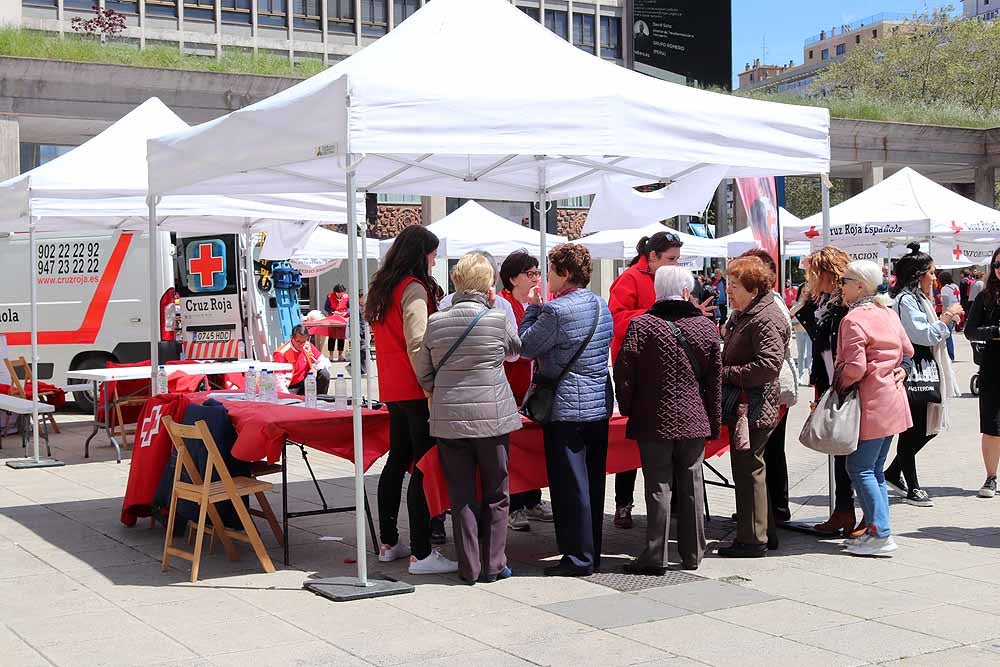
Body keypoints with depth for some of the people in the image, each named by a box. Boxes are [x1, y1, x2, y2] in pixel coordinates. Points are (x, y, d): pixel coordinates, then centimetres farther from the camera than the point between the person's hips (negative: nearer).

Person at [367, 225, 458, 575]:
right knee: (423, 467, -7)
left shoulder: (381, 286, 14)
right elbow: (417, 345, -20)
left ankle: (389, 543, 23)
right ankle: (421, 553, -8)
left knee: (397, 460, 16)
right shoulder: (414, 289, -13)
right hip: (414, 389, -9)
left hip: (392, 389, 9)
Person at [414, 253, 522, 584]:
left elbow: (423, 372, 7)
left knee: (461, 494, 9)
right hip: (491, 417, -2)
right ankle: (493, 565, 15)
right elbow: (516, 349, 13)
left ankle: (469, 567, 13)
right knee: (495, 494, 11)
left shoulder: (435, 322, 0)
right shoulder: (499, 319, -8)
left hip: (448, 419, 2)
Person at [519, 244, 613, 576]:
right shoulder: (602, 306, 9)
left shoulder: (555, 310, -17)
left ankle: (578, 558, 3)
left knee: (570, 485, -1)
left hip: (566, 409, -8)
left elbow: (526, 347, -9)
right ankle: (593, 550, 22)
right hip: (600, 403, 8)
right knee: (593, 483, 14)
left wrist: (532, 308, 3)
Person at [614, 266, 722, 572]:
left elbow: (623, 372, -8)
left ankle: (655, 556, 4)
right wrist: (714, 421, 15)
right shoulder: (706, 327, 3)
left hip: (655, 421, -3)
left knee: (659, 488, 0)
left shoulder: (641, 325, -8)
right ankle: (692, 554, 18)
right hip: (695, 420, 3)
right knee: (691, 486, 10)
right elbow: (715, 379, 8)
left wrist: (627, 407, 8)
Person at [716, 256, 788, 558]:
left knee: (748, 471, -3)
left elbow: (769, 365, -26)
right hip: (742, 405, 11)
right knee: (751, 468, 17)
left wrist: (726, 372, -20)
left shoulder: (766, 319, -16)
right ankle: (764, 531, 28)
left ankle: (753, 539, 5)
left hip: (754, 406, -11)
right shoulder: (744, 315, 16)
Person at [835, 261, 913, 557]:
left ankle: (880, 534, -8)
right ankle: (878, 529, 15)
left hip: (871, 402, -9)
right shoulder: (888, 313, 10)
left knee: (860, 468, -5)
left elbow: (855, 368, -21)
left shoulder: (854, 319, -16)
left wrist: (840, 385, -5)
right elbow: (907, 351, 17)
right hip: (892, 398, 9)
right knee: (875, 468, 13)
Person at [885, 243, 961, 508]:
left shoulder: (917, 298, 19)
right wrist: (947, 317, -13)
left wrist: (946, 320, 12)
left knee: (928, 428, 13)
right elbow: (923, 335, -21)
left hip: (924, 373, 10)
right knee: (912, 430, -2)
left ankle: (893, 473, 23)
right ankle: (912, 489, 7)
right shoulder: (905, 300, -14)